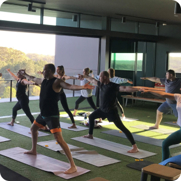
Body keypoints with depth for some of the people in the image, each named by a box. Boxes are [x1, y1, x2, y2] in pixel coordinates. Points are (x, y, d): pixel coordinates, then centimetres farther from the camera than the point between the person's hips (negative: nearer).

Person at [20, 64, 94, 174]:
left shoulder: (57, 82, -17)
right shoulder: (43, 80, 9)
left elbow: (69, 86, -35)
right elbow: (33, 79, 32)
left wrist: (83, 87, -54)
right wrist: (25, 74, 48)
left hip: (52, 116, -9)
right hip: (43, 114, 9)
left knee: (59, 139, -18)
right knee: (33, 128, 28)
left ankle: (73, 166, -18)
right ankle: (34, 150, 54)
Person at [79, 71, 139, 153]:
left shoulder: (114, 86, -22)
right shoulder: (101, 84, 2)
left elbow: (125, 88, -35)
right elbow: (92, 80, 20)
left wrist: (137, 89, -50)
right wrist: (84, 76, 33)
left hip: (111, 111, -9)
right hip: (102, 109, 9)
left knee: (122, 127, -14)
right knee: (91, 116, 25)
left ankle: (135, 147, -18)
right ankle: (90, 135, 47)